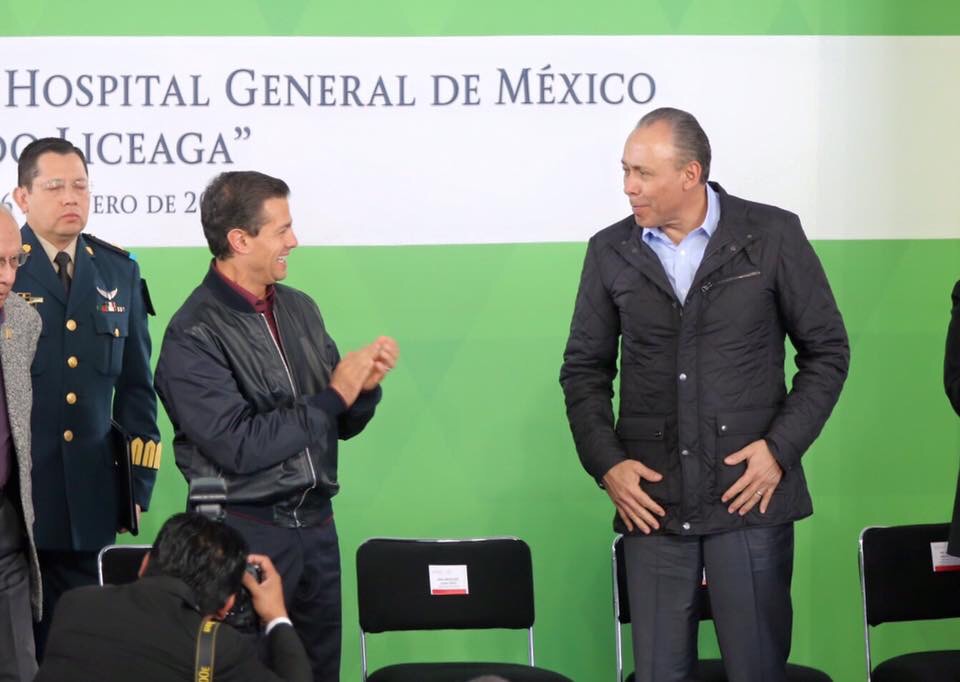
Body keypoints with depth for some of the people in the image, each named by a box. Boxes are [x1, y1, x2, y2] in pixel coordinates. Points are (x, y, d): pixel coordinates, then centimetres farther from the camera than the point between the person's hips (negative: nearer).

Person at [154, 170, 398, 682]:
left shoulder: (300, 308, 7)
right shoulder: (193, 336, -12)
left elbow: (342, 425, 13)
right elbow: (240, 446, -19)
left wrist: (364, 386, -8)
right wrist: (333, 396, -15)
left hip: (316, 524, 6)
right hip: (246, 533, -6)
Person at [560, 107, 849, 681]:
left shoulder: (772, 235, -1)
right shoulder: (611, 252, 6)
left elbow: (827, 350, 4)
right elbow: (585, 368, 12)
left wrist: (781, 447, -6)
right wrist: (606, 463, 0)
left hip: (749, 496, -2)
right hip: (651, 501, 2)